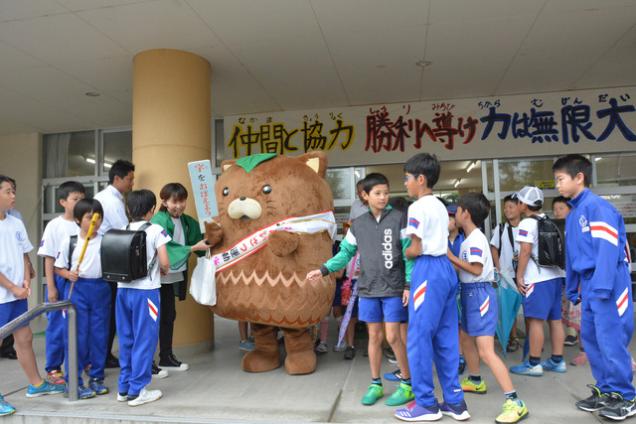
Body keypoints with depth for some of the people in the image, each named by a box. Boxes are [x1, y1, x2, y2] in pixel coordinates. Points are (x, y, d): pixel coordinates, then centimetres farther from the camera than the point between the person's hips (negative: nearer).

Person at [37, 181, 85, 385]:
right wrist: (51, 287, -7)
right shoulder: (55, 226, -6)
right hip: (61, 281, -2)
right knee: (58, 326, 6)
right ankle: (53, 368, 19)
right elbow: (49, 259, -4)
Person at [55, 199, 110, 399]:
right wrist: (68, 274, -12)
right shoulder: (68, 241, 1)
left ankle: (96, 377, 23)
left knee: (99, 335, 8)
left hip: (101, 289, 1)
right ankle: (74, 381, 14)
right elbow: (58, 268, 6)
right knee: (76, 336, 2)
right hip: (76, 289, -1)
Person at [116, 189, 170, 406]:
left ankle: (124, 387, 23)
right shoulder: (155, 230, -9)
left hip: (124, 289, 6)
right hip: (146, 291, -5)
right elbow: (164, 262, -13)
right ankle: (137, 390, 10)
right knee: (144, 340, 4)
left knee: (126, 340, 14)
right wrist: (164, 270, 8)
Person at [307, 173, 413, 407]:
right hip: (368, 289, 3)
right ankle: (375, 385, 23)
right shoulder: (358, 224, 5)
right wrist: (324, 270, -2)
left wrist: (408, 285, -10)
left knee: (392, 336, -2)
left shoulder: (399, 218, -5)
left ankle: (407, 385, 16)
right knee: (374, 336, 10)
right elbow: (346, 253, 10)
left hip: (393, 289, -3)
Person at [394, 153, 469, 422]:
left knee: (419, 337, 0)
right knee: (446, 338, 12)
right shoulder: (440, 207, 18)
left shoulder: (418, 208, -10)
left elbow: (416, 249, -13)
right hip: (445, 268, 10)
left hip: (428, 270, -9)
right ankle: (455, 402, 19)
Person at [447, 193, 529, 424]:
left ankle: (515, 402, -11)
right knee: (465, 337, 25)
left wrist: (452, 257, -17)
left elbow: (476, 269, -24)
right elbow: (466, 268, 10)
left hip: (480, 293, -11)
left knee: (486, 351, -14)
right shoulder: (468, 239, 13)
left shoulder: (476, 239, -17)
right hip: (470, 293, 11)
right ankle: (475, 381, 44)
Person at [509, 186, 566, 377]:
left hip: (537, 279, -9)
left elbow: (526, 251, -17)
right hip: (555, 275, 9)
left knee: (535, 320, -4)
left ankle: (533, 363, 0)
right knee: (555, 319, 12)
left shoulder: (527, 223, -11)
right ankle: (557, 361, 19)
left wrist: (519, 276, -12)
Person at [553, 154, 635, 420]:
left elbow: (608, 248, -19)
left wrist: (601, 287, -22)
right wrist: (573, 289, 22)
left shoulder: (597, 206, -12)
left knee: (610, 339, -2)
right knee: (590, 338, 13)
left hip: (608, 285, -9)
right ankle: (605, 390, 26)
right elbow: (571, 256, 19)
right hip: (589, 286, 9)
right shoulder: (573, 214, 15)